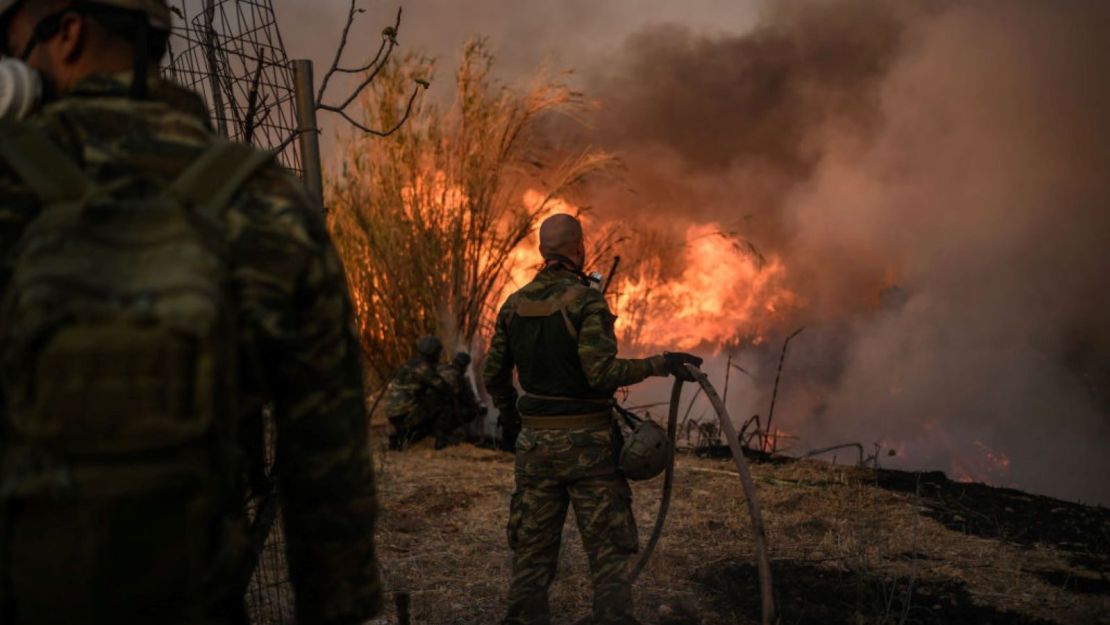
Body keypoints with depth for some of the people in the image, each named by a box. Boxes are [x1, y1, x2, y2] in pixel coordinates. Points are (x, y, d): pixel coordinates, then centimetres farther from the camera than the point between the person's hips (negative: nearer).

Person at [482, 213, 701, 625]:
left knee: (532, 551, 13)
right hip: (587, 442, -5)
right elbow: (602, 373, -22)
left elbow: (494, 374, 11)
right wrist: (661, 364, -14)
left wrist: (509, 420, 27)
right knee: (608, 552, 3)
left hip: (535, 441, 5)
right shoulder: (586, 301, -13)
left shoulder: (515, 304, 5)